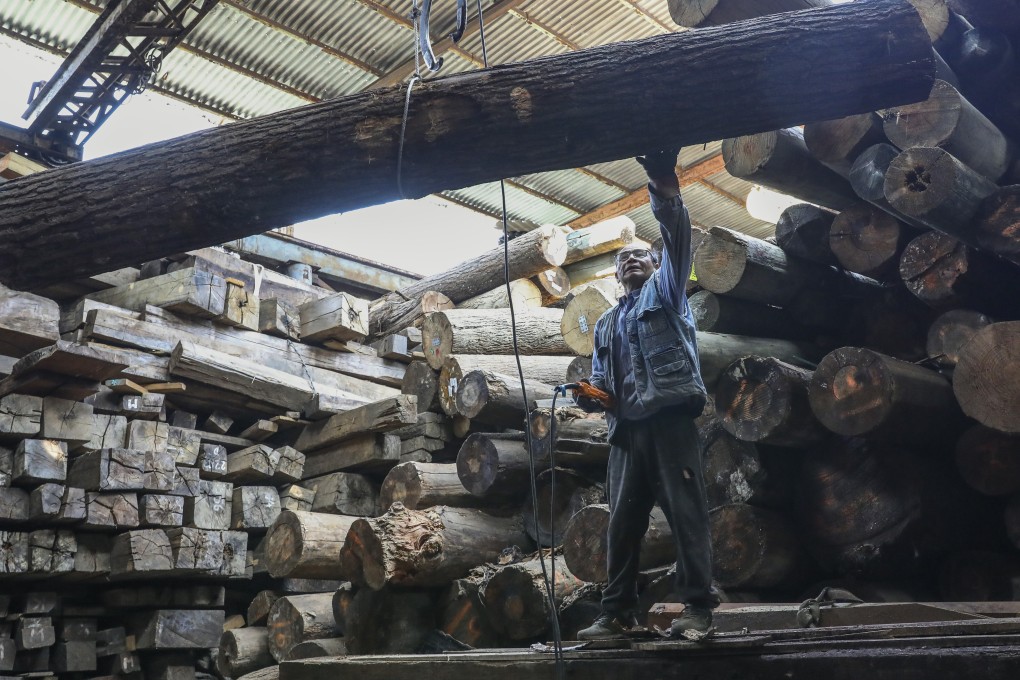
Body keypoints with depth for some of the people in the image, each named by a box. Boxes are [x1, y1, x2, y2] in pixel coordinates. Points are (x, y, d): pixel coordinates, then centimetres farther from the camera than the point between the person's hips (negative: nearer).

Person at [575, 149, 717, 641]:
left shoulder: (665, 291, 15)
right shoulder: (606, 324, 29)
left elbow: (676, 237, -1)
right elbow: (600, 377, 27)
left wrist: (663, 183, -15)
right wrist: (592, 393, 1)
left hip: (670, 418, -5)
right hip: (626, 429, 5)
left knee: (686, 513, -7)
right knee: (622, 522, 3)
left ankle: (697, 607, -3)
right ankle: (617, 613, 7)